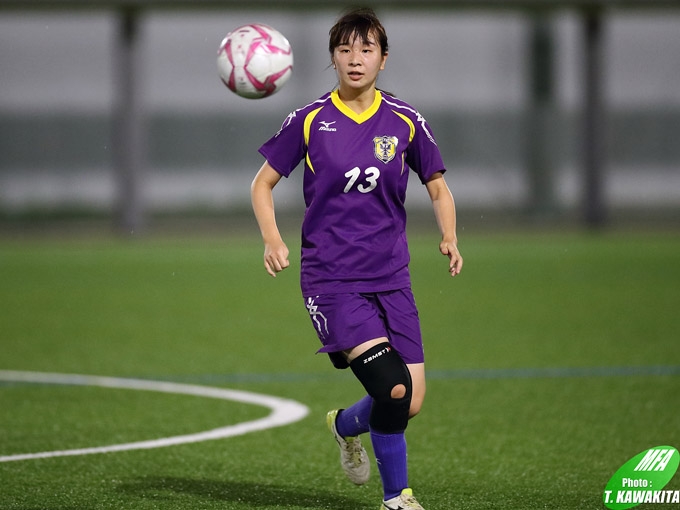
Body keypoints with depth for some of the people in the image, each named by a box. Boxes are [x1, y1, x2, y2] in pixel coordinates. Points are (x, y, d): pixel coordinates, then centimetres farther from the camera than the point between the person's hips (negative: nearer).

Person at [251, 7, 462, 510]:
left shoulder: (405, 122, 4)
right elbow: (263, 183, 7)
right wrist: (272, 238, -10)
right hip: (330, 277, -3)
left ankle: (346, 424, 32)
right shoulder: (310, 121, -1)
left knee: (410, 403, -3)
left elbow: (439, 188, 14)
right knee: (392, 387, -21)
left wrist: (449, 237, -5)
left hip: (390, 276, 3)